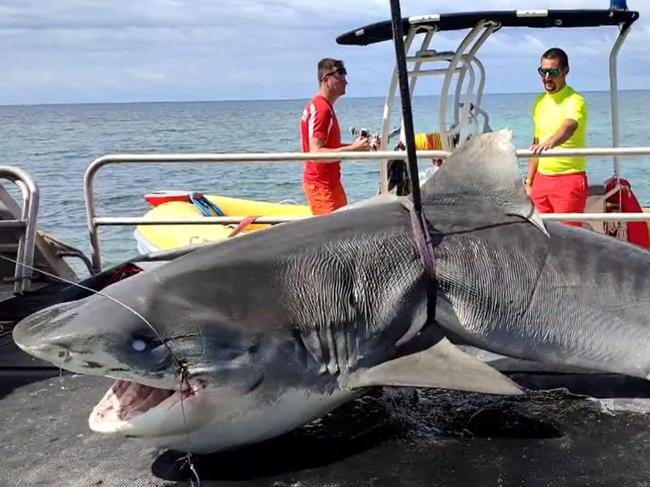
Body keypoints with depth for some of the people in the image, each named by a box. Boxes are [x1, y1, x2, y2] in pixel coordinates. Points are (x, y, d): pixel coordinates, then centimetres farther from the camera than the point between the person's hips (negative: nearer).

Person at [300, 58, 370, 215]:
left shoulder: (324, 106, 13)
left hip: (330, 182, 10)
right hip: (321, 184, -10)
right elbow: (316, 153, -25)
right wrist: (352, 149, -24)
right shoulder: (320, 109, -18)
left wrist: (355, 146, 8)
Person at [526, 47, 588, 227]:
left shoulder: (574, 101, -11)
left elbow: (569, 127, -33)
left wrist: (550, 143, -54)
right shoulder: (539, 102, 12)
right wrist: (529, 182, 15)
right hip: (541, 179, 7)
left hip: (568, 180, -7)